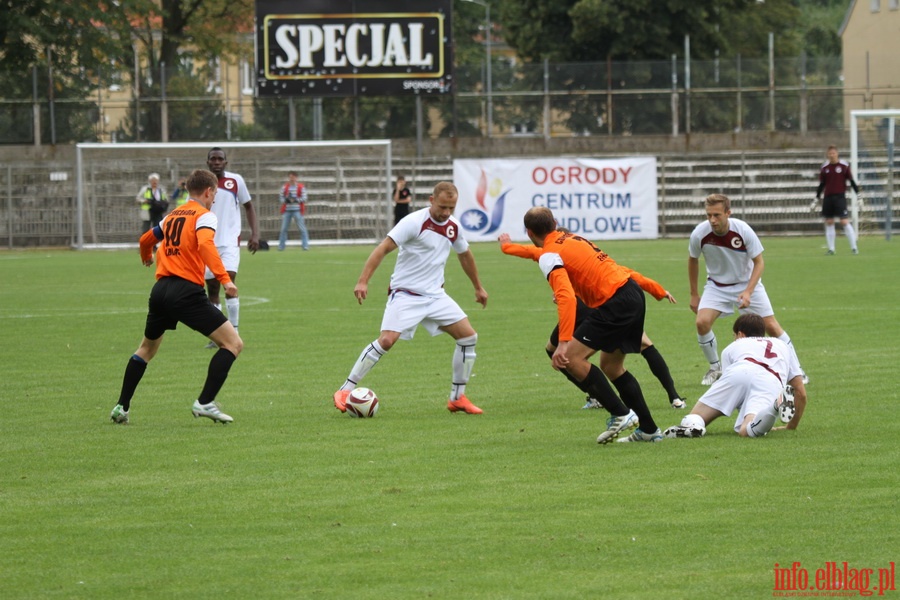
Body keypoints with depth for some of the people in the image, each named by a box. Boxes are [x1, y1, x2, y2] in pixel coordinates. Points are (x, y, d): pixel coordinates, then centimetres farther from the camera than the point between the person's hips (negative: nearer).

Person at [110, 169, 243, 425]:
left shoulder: (172, 216, 21)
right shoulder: (204, 215, -1)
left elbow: (146, 239, 37)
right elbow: (205, 244, -21)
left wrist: (147, 257, 60)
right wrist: (224, 279, -28)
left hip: (160, 289, 7)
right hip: (187, 291, -7)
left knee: (147, 348, 27)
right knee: (233, 343, -3)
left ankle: (121, 407, 25)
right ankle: (205, 402, -12)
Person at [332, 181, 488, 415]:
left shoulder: (453, 227, 5)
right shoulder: (414, 222, -16)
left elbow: (465, 255, 25)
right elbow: (383, 248, -20)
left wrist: (478, 287, 34)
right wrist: (363, 281, -30)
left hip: (435, 295, 7)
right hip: (405, 294, -7)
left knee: (469, 337, -1)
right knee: (387, 340, -22)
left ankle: (457, 398, 11)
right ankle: (345, 392, -12)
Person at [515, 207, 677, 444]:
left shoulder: (549, 256, -9)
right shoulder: (572, 239, 20)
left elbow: (567, 298, -24)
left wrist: (564, 343, -30)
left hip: (614, 303, -10)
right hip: (634, 294, 10)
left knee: (571, 359, -10)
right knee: (611, 366, 21)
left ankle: (620, 414, -9)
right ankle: (649, 430, 25)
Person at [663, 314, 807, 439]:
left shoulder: (733, 346, 39)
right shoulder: (783, 346, 43)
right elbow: (801, 392, 37)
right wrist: (792, 426, 48)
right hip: (772, 384, 0)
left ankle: (692, 424, -34)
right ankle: (776, 406, -58)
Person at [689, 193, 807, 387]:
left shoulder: (743, 230, -25)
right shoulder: (699, 234, -20)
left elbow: (759, 262, -15)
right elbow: (693, 260, 0)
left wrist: (748, 292, -27)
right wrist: (694, 295, 4)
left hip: (747, 283, -1)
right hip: (717, 286, 1)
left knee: (771, 326, -6)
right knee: (702, 322, -20)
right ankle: (715, 368, 2)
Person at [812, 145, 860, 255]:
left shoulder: (844, 166, -3)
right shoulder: (824, 168, 7)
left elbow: (851, 181, 2)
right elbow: (821, 185, 15)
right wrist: (816, 199, 15)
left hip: (840, 196, -4)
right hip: (828, 197, 4)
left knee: (844, 222, -11)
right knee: (829, 222, 3)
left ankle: (854, 247, -4)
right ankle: (831, 249, 10)